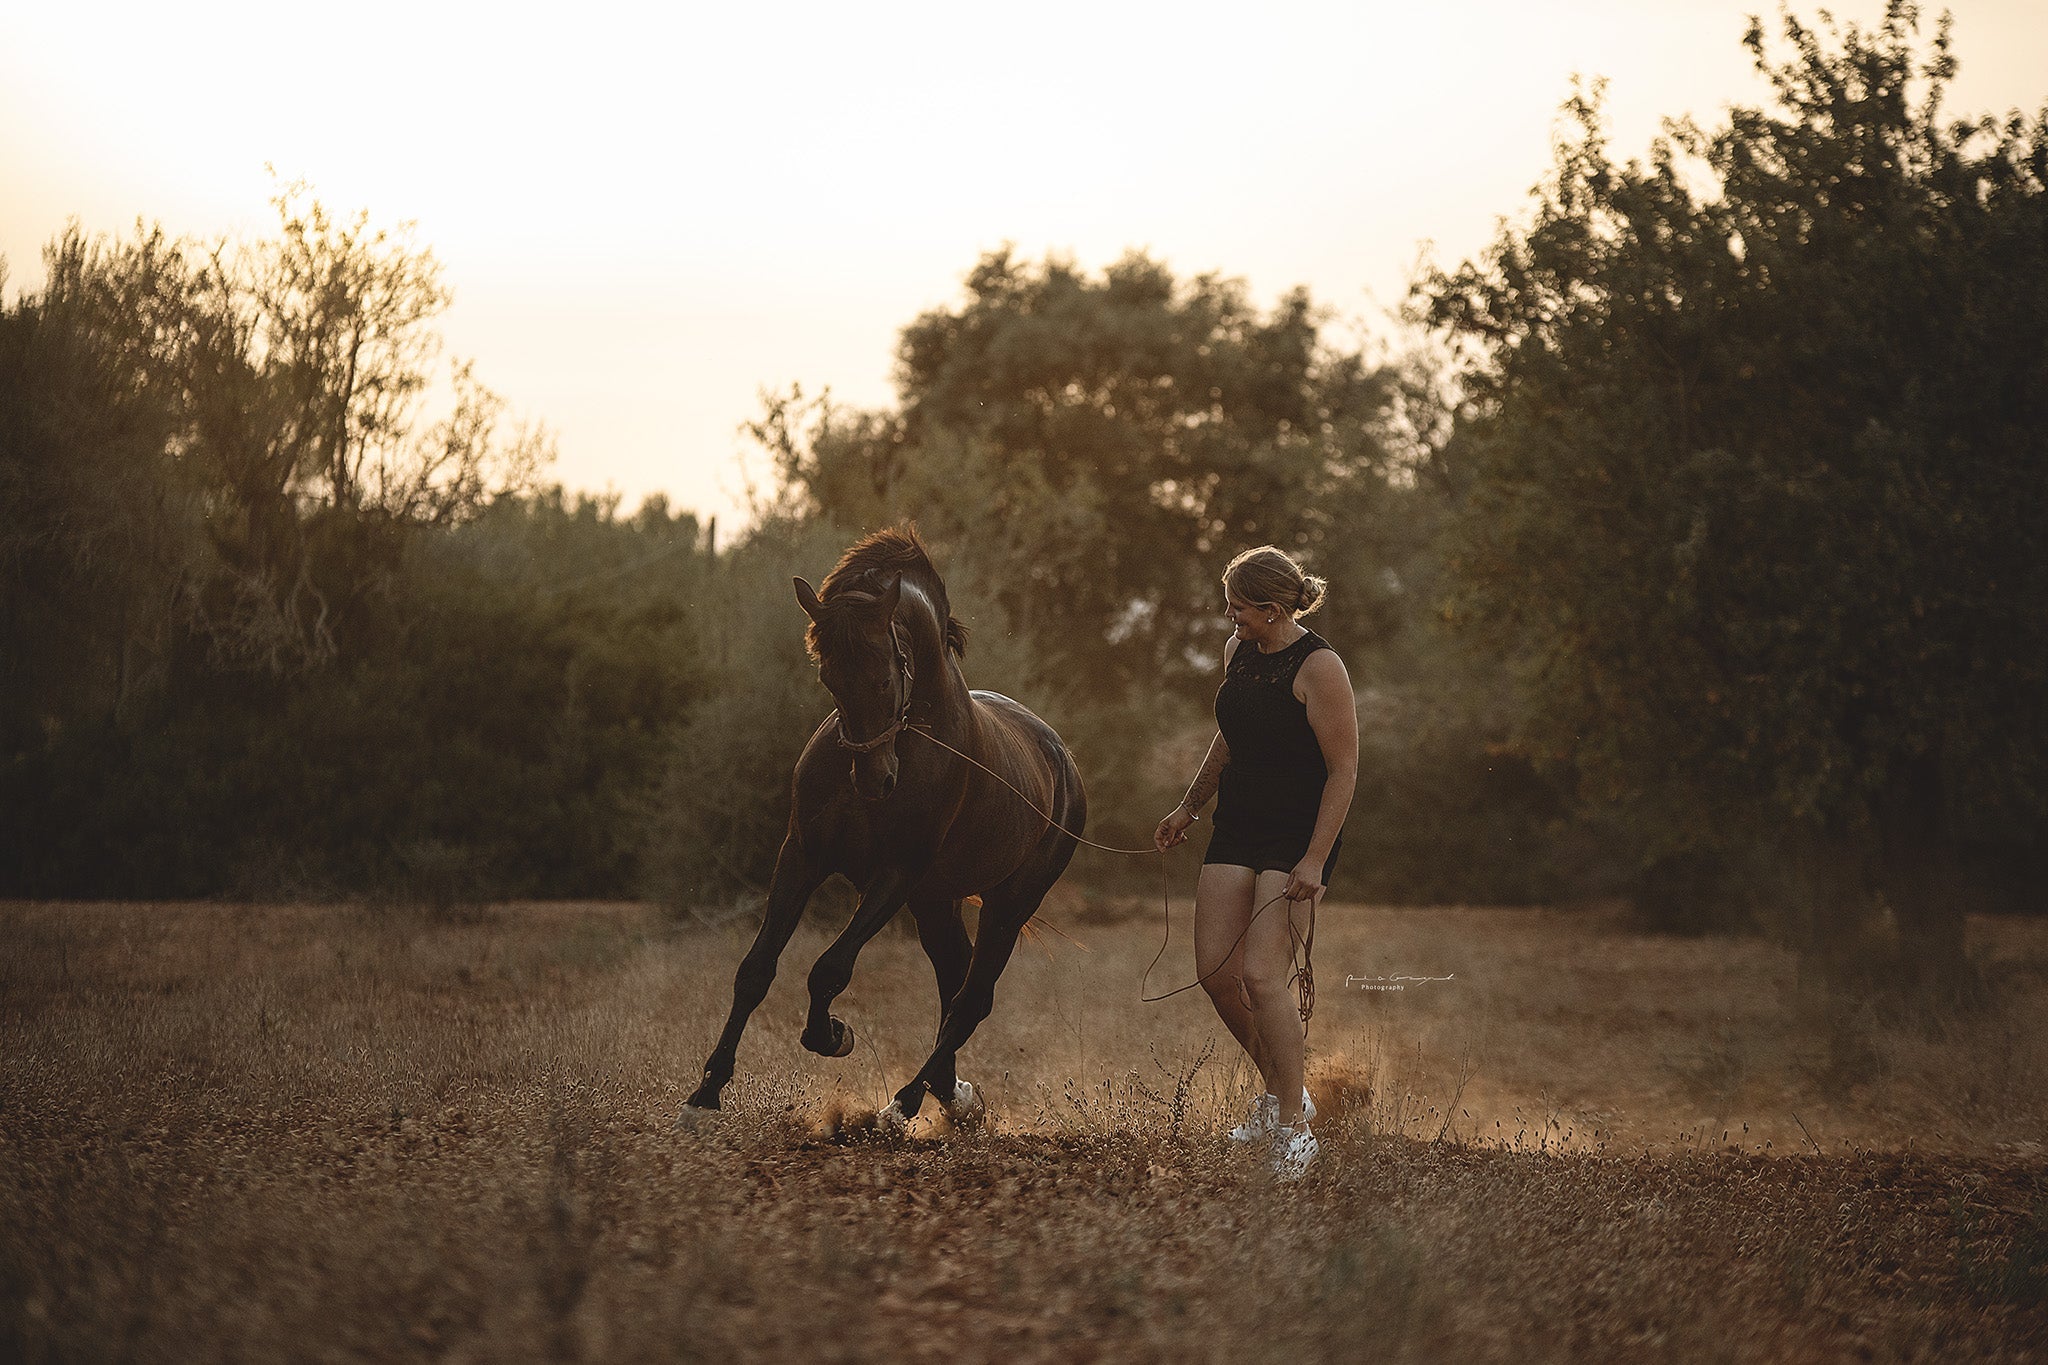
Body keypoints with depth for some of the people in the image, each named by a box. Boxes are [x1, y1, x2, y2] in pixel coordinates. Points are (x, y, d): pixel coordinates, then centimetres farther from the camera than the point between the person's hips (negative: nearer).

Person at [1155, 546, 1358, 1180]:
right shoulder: (1237, 650, 6)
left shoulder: (1318, 668, -18)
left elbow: (1344, 770, -18)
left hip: (1299, 836, -8)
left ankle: (1293, 1128, -6)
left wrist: (1315, 860, -21)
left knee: (1262, 974, -16)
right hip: (1237, 828, 8)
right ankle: (1280, 1091, 21)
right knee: (1215, 971, 1)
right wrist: (1189, 807, 26)